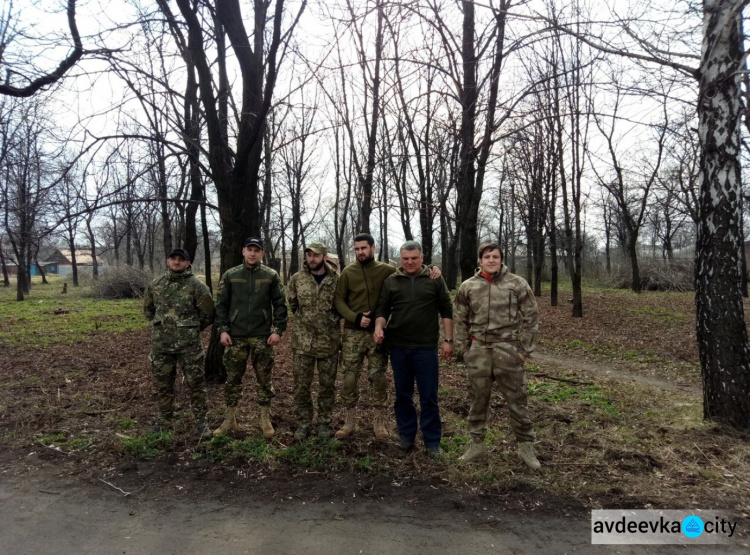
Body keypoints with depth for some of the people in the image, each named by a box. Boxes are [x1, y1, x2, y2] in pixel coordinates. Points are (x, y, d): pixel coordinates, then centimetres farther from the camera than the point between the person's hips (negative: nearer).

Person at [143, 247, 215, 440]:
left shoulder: (196, 285, -7)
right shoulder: (155, 285, 6)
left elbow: (208, 313, -1)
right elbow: (148, 309, 22)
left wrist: (192, 329, 6)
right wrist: (160, 327, 17)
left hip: (189, 344, -4)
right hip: (161, 344, 4)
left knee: (196, 383, 3)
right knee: (163, 384, 13)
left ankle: (201, 422, 15)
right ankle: (164, 423, 28)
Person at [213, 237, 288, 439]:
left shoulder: (271, 276, 2)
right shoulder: (230, 275, 4)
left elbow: (280, 305, 1)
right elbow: (221, 305, 4)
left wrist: (278, 330, -7)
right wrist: (222, 329, -4)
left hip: (262, 337, -1)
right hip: (235, 336, 1)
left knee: (264, 379, 6)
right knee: (233, 379, 9)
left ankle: (265, 419, 19)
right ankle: (230, 419, 23)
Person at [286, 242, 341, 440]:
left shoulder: (337, 280, -3)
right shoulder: (297, 279, 0)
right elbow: (292, 303, 12)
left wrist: (332, 319, 3)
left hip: (329, 341, 0)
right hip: (302, 341, 1)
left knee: (327, 384, 10)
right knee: (301, 385, 7)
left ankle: (324, 422, 25)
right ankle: (303, 423, 22)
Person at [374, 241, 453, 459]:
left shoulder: (434, 280, 1)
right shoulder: (391, 281, 6)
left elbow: (446, 311, 2)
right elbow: (383, 309, 8)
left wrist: (448, 340, -3)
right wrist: (379, 327, -11)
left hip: (426, 347, -2)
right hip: (398, 347, 2)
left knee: (429, 396, 3)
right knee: (403, 395, 12)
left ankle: (432, 442, 15)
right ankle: (406, 437, 26)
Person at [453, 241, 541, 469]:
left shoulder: (517, 284, -3)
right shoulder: (468, 287, 3)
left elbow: (531, 318, 0)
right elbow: (460, 320, 10)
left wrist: (525, 349, -3)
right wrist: (465, 348, 6)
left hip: (508, 350, -2)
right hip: (478, 351, 2)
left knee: (517, 401, 7)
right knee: (478, 400, 12)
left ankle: (526, 446, 24)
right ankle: (477, 445, 26)